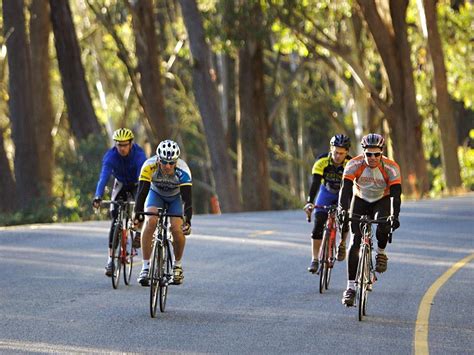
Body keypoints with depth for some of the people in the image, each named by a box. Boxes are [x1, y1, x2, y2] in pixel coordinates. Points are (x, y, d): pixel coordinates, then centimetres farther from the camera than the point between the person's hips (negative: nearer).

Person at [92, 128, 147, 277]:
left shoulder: (139, 154, -31)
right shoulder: (111, 156, -27)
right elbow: (104, 176, -39)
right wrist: (98, 197, -54)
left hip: (136, 184, -1)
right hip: (120, 184, 1)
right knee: (115, 218, -13)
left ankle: (139, 232, -2)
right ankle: (111, 258, -13)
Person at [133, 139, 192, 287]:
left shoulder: (182, 171, -36)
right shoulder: (149, 166, -34)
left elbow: (187, 198, -40)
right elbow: (142, 192, -36)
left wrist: (187, 222, -52)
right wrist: (137, 215, -48)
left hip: (175, 197, 0)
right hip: (156, 193, 0)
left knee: (177, 229, -19)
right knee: (150, 222, -26)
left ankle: (177, 265, 8)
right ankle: (146, 267, -20)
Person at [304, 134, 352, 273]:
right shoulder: (322, 161, -28)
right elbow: (315, 183, -35)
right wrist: (309, 202, -49)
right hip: (326, 192, 0)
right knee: (318, 224, -14)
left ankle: (342, 245, 7)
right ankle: (315, 260, -10)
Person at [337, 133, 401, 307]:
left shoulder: (391, 168, -26)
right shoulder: (354, 165, -25)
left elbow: (395, 194, -32)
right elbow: (345, 188, -32)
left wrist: (394, 215, -48)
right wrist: (342, 209, -49)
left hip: (382, 201, -1)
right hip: (360, 200, 1)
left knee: (383, 225, -34)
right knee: (355, 242, -14)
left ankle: (381, 253, -2)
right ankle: (351, 287, -11)